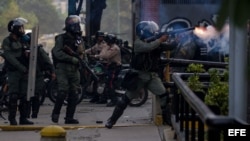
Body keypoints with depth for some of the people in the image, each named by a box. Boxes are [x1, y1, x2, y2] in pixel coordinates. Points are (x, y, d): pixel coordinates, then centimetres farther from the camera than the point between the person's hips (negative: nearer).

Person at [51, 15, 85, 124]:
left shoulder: (79, 39, 15)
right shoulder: (61, 38, -4)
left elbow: (82, 54, 19)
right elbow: (57, 53, -15)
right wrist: (73, 59, -19)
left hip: (74, 70, 6)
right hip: (63, 69, -6)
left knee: (74, 94, 3)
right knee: (63, 91, -17)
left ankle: (69, 117, 8)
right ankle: (55, 113, -4)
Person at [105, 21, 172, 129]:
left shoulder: (155, 42, 7)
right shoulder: (138, 43, -10)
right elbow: (148, 47, -28)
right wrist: (160, 40, -25)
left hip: (152, 75, 5)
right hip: (139, 75, -5)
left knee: (164, 95, -7)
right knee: (127, 98, -1)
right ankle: (112, 119, 7)